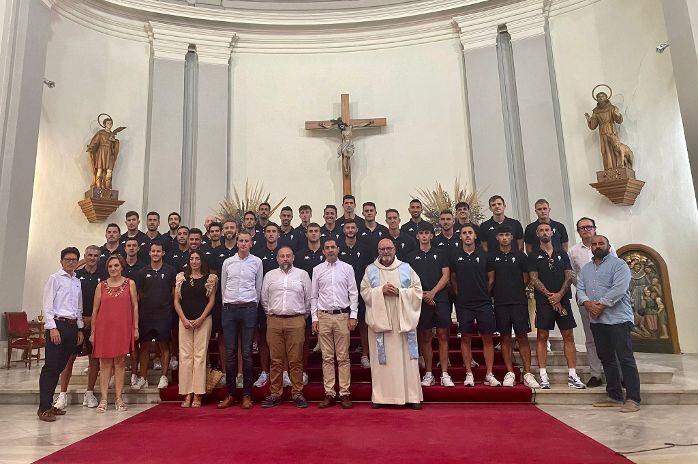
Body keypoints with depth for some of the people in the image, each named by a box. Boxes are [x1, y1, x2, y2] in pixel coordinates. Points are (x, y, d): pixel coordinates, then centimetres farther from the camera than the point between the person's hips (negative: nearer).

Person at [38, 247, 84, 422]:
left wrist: (80, 329, 15)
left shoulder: (77, 282, 16)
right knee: (50, 366, -6)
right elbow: (47, 305, -7)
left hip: (72, 326, 6)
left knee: (60, 366, 10)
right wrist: (52, 327, -14)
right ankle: (44, 408, -1)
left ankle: (49, 404, 18)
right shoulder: (54, 279, -1)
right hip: (57, 324, -6)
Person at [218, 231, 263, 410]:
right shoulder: (227, 262, 9)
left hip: (249, 308, -2)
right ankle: (230, 394, 13)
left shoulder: (257, 262, 5)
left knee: (247, 353, 0)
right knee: (230, 352, 4)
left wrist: (252, 307, 9)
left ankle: (247, 395, 8)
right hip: (229, 308, 2)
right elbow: (223, 287, 15)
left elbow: (258, 287, 10)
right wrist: (228, 305, 12)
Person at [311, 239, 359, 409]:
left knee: (343, 357, 2)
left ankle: (344, 393, 9)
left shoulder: (347, 268, 5)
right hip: (323, 316, 1)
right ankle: (329, 393, 12)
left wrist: (353, 316, -3)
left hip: (342, 315, -1)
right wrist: (314, 318, 3)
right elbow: (314, 295, 9)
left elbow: (353, 293, 4)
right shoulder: (317, 270, 8)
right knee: (327, 357, 5)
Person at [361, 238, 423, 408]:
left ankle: (411, 396, 9)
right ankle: (380, 396, 10)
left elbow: (417, 291, 4)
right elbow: (365, 292, 2)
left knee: (406, 357, 1)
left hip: (403, 321, 0)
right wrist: (381, 290, -13)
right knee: (381, 358, 2)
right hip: (379, 321, 0)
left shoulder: (406, 268, 8)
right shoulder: (370, 270, 8)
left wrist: (399, 292, -11)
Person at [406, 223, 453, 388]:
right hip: (421, 300, 0)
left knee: (443, 336, -1)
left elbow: (446, 276, 3)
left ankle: (444, 374, 4)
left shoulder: (441, 254, 11)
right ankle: (428, 374, 11)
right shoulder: (411, 256, 11)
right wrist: (422, 294, -7)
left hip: (440, 298, 0)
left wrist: (432, 292, -8)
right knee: (425, 337, 4)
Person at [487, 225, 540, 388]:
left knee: (522, 337, -1)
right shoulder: (491, 256, 6)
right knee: (505, 338, 5)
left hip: (519, 301, -1)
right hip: (500, 302, 1)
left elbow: (526, 278, 10)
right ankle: (510, 373, 12)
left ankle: (527, 374, 6)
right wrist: (496, 292, 3)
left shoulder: (520, 255, 5)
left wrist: (518, 292, 7)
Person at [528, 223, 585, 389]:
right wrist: (549, 295, -13)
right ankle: (543, 376, 4)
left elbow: (569, 277, 6)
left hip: (563, 300, 3)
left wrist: (559, 294, -9)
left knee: (568, 336, 2)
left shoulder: (562, 254, 13)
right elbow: (534, 279, -3)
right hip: (543, 301, -2)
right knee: (542, 337, -1)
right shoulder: (534, 256, 5)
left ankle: (572, 376, 8)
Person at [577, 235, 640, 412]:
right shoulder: (585, 269, 18)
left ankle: (633, 400, -2)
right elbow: (580, 290, 8)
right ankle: (614, 397, 18)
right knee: (607, 359, 10)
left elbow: (618, 289, -15)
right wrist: (587, 303, -11)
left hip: (618, 319, -6)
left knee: (626, 359, -7)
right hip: (596, 321, 6)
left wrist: (601, 305, -15)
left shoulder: (618, 264, -2)